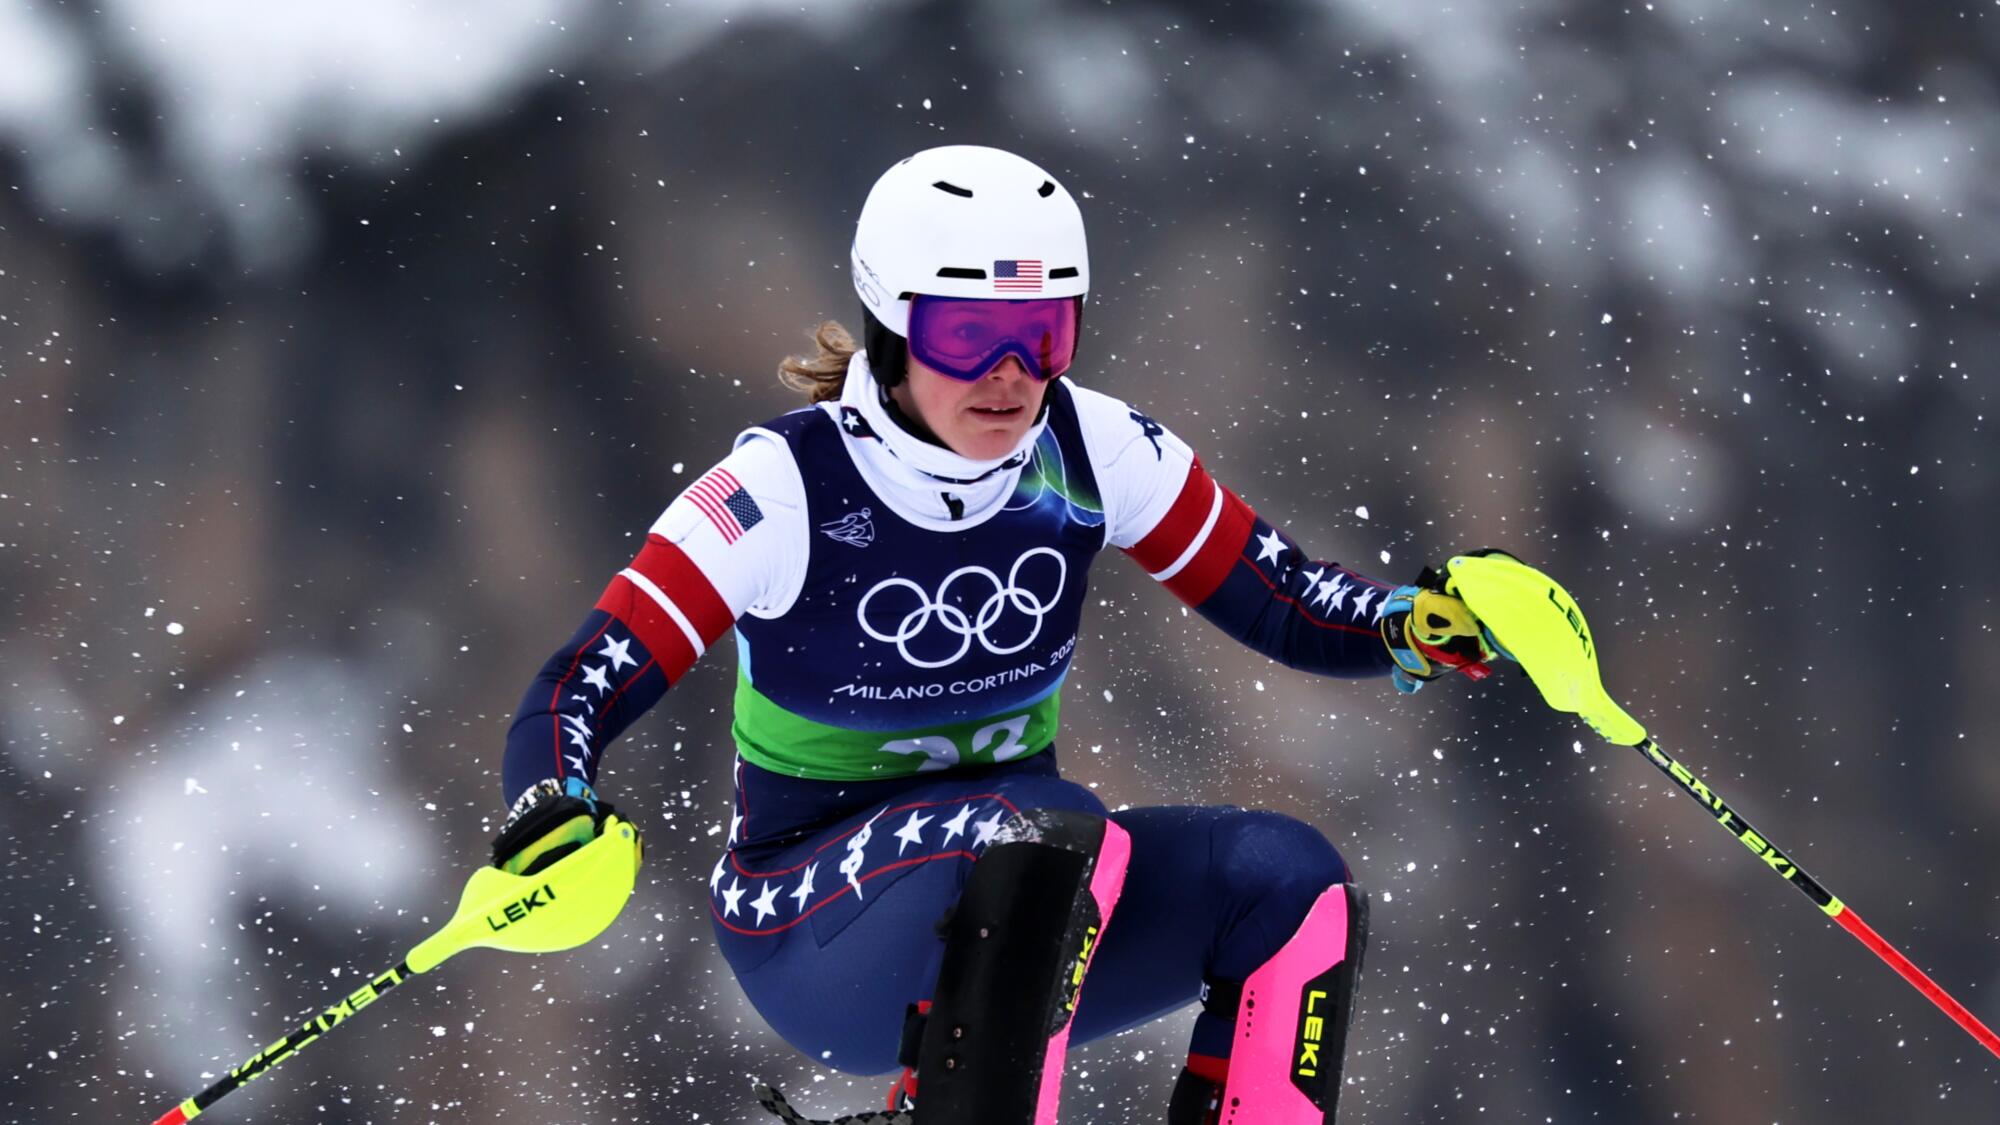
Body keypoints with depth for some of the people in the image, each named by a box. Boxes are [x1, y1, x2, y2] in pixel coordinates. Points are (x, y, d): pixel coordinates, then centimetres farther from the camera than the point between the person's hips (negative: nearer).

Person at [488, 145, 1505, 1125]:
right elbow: (578, 692, -19)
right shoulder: (789, 488, -17)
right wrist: (553, 823, -39)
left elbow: (1288, 607, 0)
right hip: (812, 926, -5)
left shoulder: (1089, 451, -4)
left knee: (1292, 880, -18)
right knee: (1049, 848, -35)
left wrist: (1412, 625, -21)